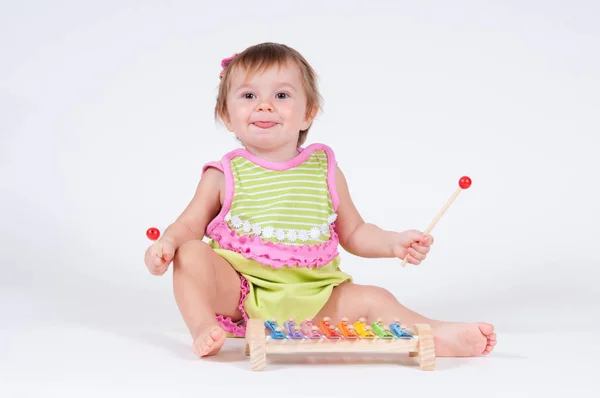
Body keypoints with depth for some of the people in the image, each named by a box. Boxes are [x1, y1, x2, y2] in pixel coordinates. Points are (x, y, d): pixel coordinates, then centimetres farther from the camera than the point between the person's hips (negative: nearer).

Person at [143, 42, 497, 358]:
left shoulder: (325, 170, 7)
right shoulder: (224, 175, 2)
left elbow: (353, 232, 13)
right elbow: (190, 225, 5)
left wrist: (393, 243, -5)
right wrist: (168, 242, -18)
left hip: (309, 299, 1)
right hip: (238, 291, -1)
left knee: (372, 299, -20)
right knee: (191, 254, -24)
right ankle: (203, 328, -32)